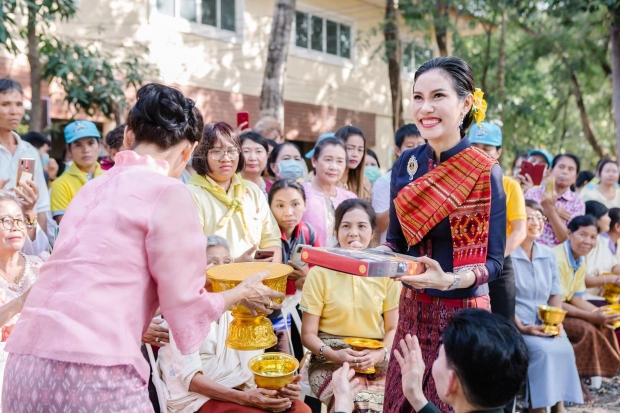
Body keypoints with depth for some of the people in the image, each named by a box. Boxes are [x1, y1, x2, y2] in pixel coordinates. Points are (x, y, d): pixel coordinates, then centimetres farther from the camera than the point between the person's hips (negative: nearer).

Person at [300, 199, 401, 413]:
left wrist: (381, 354, -13)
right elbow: (308, 334, -1)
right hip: (330, 361, -2)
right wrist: (333, 354, -18)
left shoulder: (386, 272, 3)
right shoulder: (319, 273, -4)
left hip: (376, 361, 3)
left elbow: (393, 328, 6)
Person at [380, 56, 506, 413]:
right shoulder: (406, 165, -1)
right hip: (412, 310, 5)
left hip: (461, 313, -5)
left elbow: (493, 260, -14)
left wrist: (450, 280, -32)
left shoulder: (485, 173, -15)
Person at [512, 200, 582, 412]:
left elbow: (555, 293, 14)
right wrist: (521, 327, -18)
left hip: (546, 325, 5)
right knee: (544, 351, -30)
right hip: (514, 326, -5)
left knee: (564, 349, -25)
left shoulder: (549, 254, 14)